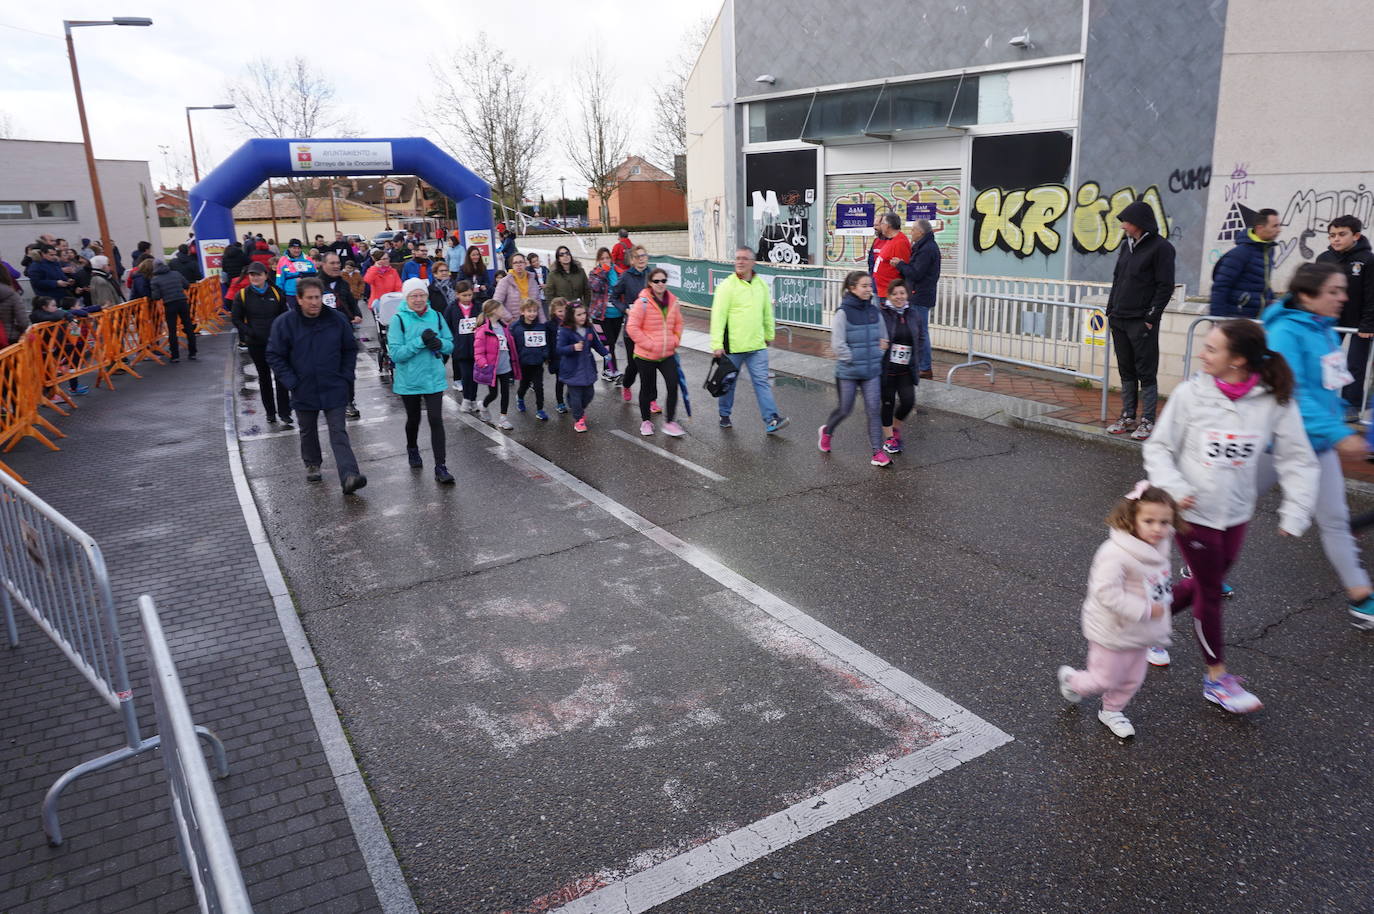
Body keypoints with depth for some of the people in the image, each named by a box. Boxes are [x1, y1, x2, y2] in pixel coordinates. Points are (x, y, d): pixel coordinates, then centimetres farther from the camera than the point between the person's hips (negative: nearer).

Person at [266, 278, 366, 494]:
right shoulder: (285, 323, -7)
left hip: (334, 390, -1)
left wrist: (346, 377, 0)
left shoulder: (337, 320, -4)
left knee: (339, 433, -8)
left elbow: (350, 350, 8)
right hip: (303, 391, 1)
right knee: (308, 431, 19)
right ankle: (312, 464, 40)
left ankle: (349, 476, -17)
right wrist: (291, 382, -8)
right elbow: (275, 356, -1)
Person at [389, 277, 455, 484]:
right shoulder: (399, 319, -11)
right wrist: (421, 341, -25)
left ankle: (441, 467, -5)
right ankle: (412, 449, 47)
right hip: (409, 380, -1)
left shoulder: (436, 316, -1)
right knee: (413, 419, 18)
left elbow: (450, 345, 5)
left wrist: (439, 343, -17)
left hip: (434, 379, 1)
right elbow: (395, 354, -17)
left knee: (436, 420, -7)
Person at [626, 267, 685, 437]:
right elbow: (632, 327, -15)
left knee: (673, 386, -5)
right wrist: (649, 344, -15)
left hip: (668, 354, 4)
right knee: (647, 389, 10)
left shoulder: (672, 301, 3)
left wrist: (675, 340, 4)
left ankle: (670, 422, 8)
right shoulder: (643, 302, -14)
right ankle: (645, 421, 29)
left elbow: (678, 323, 17)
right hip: (646, 355, -4)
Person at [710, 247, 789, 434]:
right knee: (729, 382, 11)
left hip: (757, 346, 3)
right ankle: (725, 415, 30)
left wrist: (769, 335, 25)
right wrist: (717, 345, -18)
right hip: (732, 346, -3)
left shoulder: (761, 285, 7)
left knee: (762, 382, -3)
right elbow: (718, 316, -13)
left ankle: (771, 420, -6)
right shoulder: (727, 285, -8)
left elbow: (767, 312, 20)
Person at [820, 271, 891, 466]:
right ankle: (826, 431, 39)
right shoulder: (843, 312, -12)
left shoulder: (874, 310, 4)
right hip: (848, 372, -4)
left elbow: (883, 337, 14)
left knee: (873, 409, -1)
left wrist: (877, 356, 2)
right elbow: (838, 344, -16)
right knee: (845, 409, 9)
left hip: (871, 371, 4)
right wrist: (852, 360, -13)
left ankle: (878, 452, 2)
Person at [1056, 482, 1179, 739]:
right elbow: (1108, 593, -34)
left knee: (1132, 679, 21)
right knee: (1106, 680, 8)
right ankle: (1072, 679, 38)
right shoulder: (1116, 554, -32)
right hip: (1112, 631, -7)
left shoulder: (1159, 547, -5)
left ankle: (1111, 711, 45)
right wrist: (1146, 609, -31)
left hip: (1139, 631, 8)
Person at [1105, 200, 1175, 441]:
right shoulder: (1128, 245, 14)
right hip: (1119, 320, 7)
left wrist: (1151, 317, -15)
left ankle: (1147, 421, 5)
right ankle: (1128, 418, 20)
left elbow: (1165, 286, -11)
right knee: (1126, 371, 12)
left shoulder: (1160, 248, -8)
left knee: (1146, 373, -2)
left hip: (1142, 322, -7)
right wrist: (1111, 310, 11)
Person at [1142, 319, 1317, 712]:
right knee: (1210, 592, 7)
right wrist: (1173, 488, -18)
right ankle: (1217, 678, 23)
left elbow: (1298, 460, -3)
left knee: (1203, 584, 17)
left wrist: (1295, 513, -9)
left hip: (1236, 514, 3)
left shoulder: (1275, 401, -10)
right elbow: (1159, 447, -4)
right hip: (1194, 512, -2)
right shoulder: (1191, 393, -13)